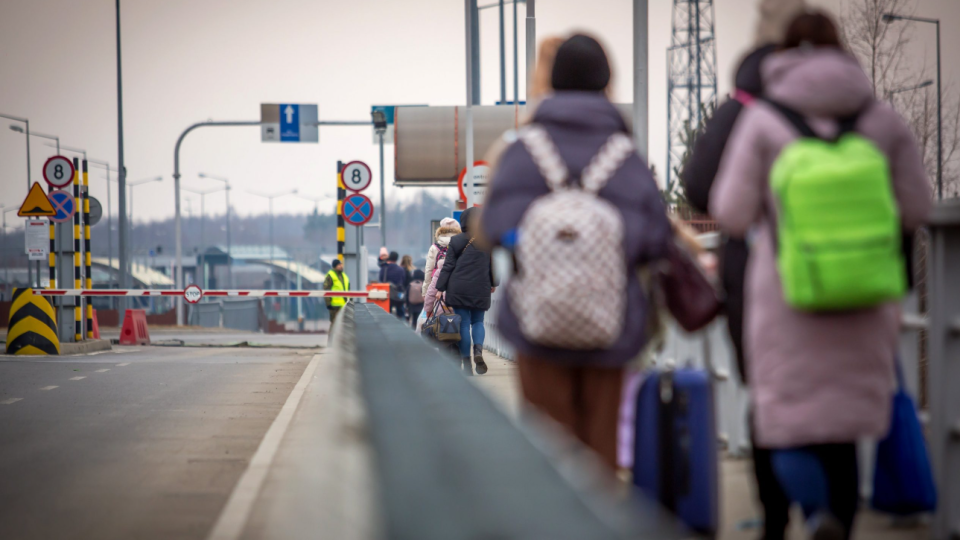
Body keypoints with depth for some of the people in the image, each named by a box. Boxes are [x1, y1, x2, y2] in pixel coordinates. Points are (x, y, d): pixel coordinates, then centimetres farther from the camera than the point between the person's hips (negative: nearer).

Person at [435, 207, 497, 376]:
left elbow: (448, 266, -2)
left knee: (463, 324, 3)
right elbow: (493, 265, 9)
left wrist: (440, 288, 1)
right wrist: (493, 284, 24)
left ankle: (466, 363, 0)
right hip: (480, 290, 1)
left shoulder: (456, 241, -2)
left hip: (459, 289, -1)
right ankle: (478, 350, -13)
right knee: (478, 321, 16)